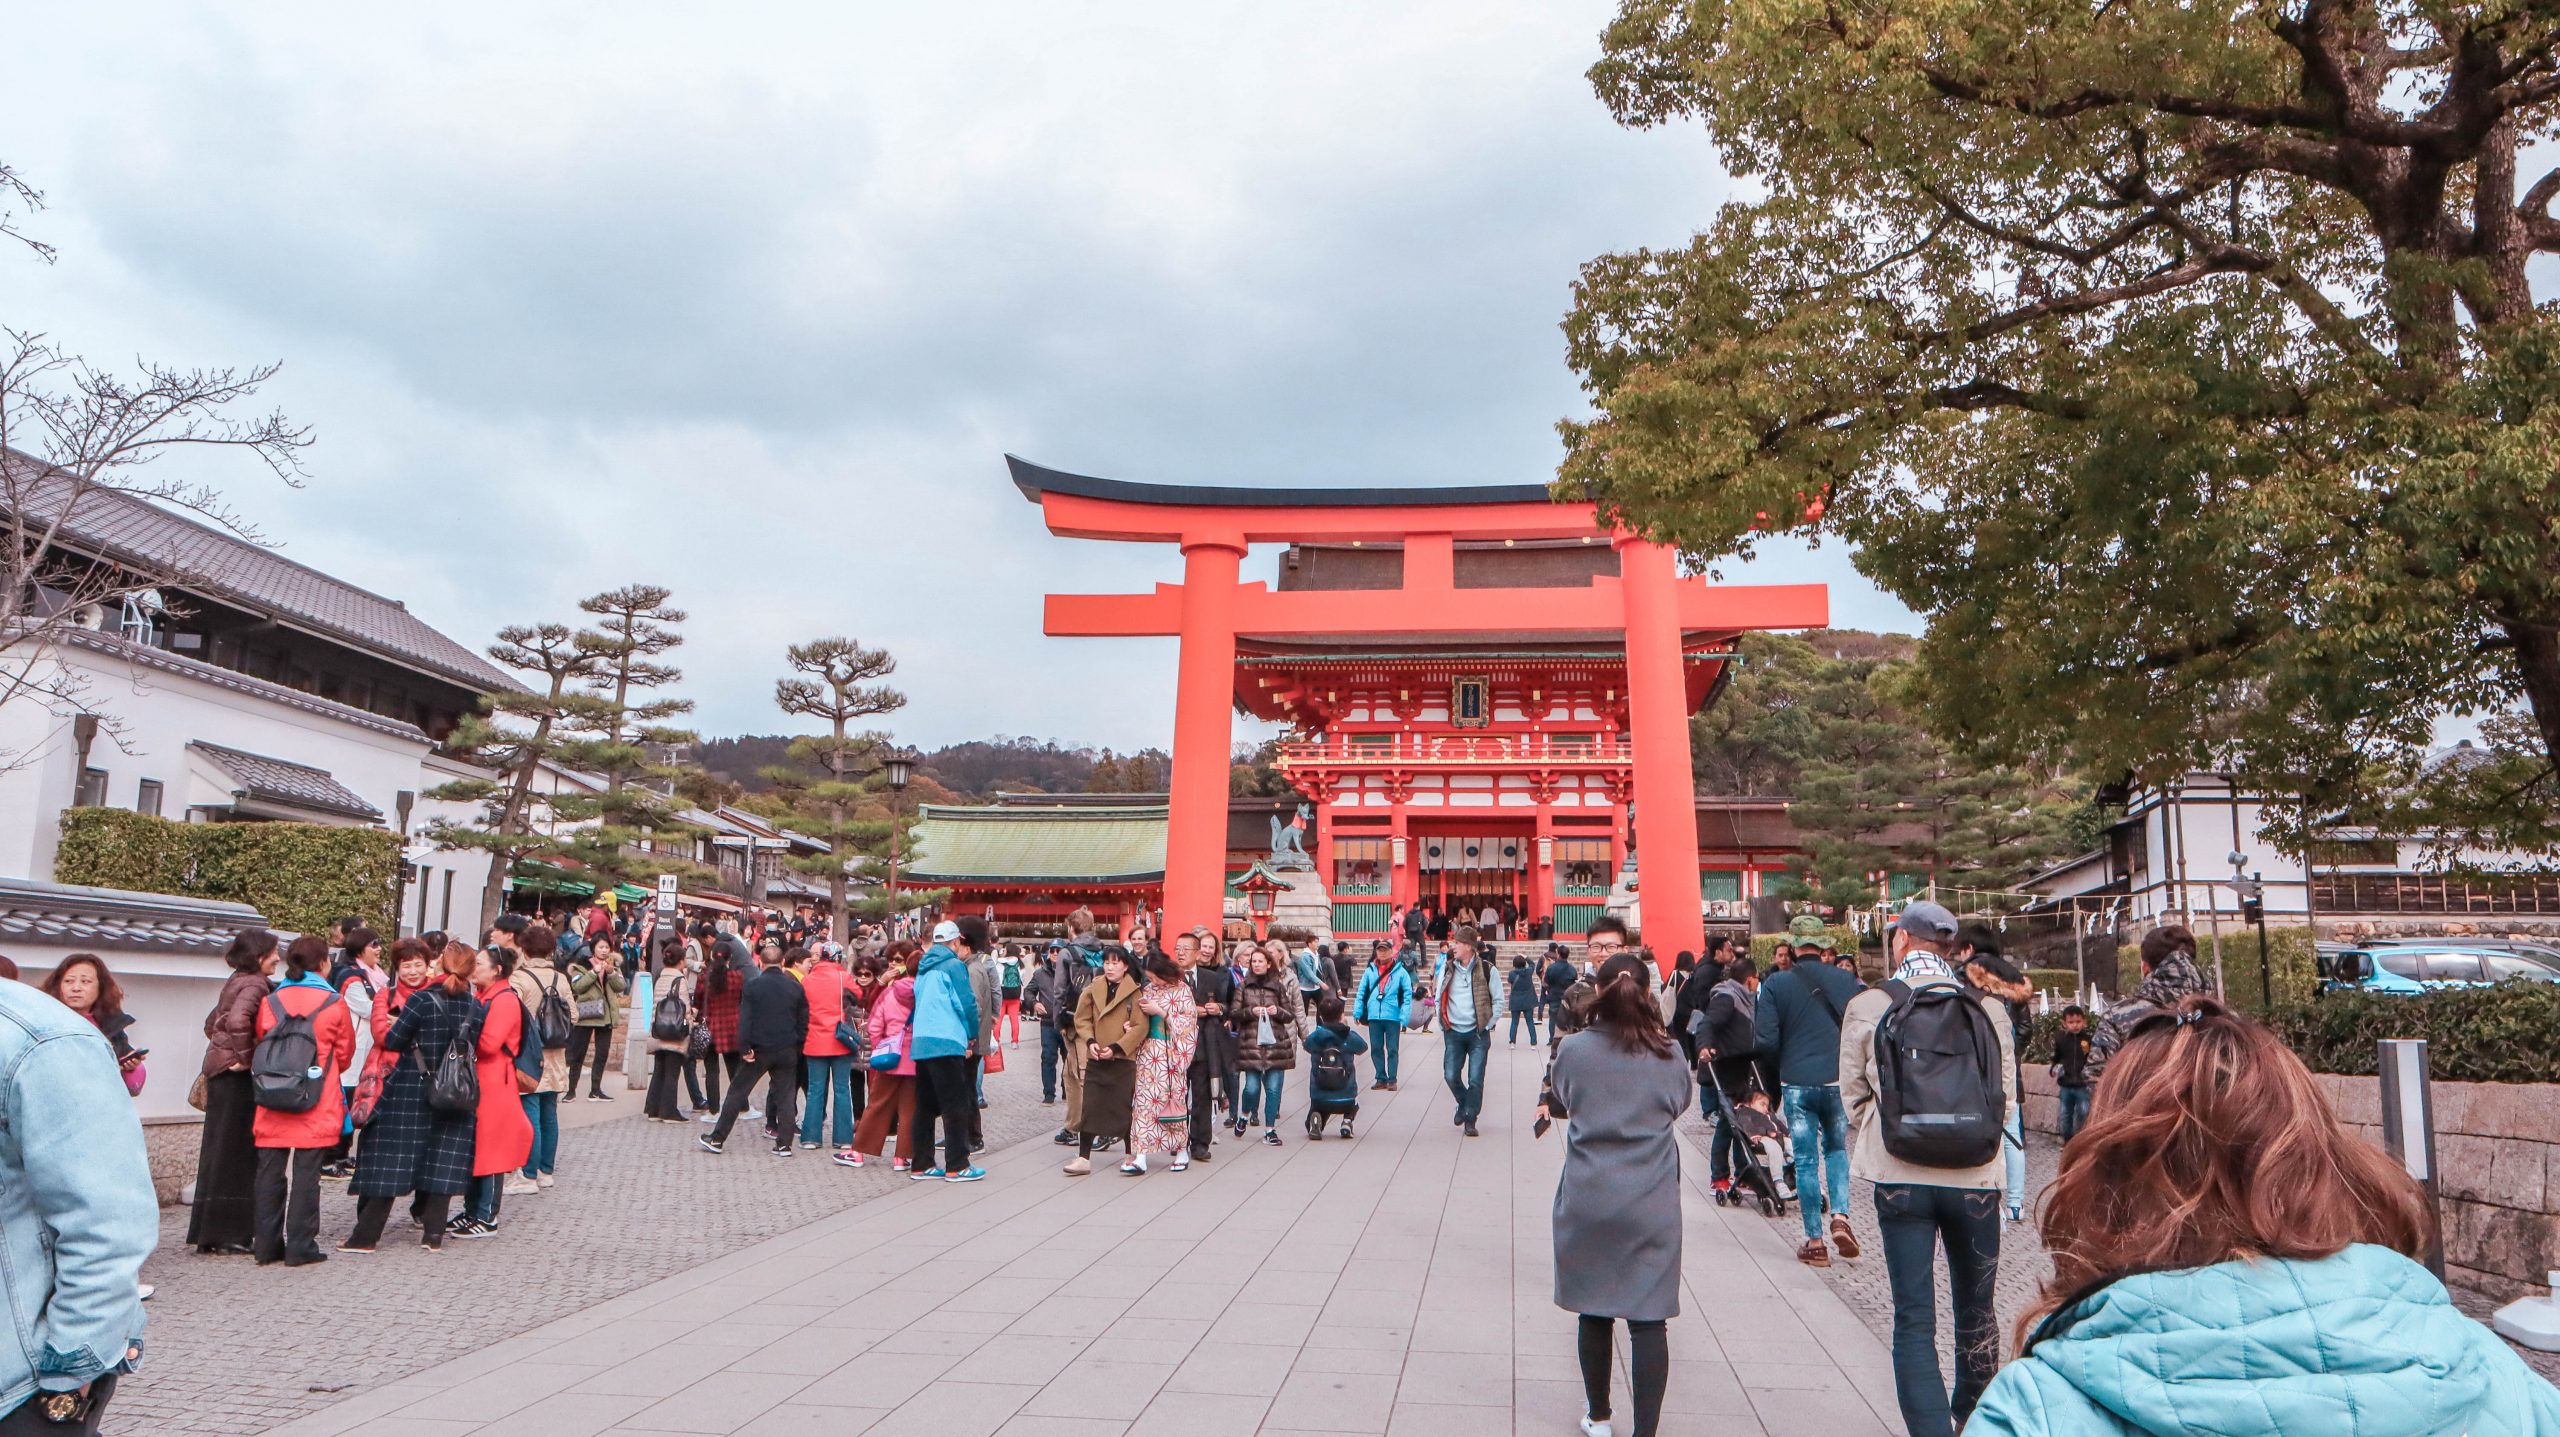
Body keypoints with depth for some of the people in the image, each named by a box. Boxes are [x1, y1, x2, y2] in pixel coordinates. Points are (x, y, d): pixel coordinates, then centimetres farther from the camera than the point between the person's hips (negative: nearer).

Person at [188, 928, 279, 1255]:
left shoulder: (235, 982, 15)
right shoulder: (254, 985, -13)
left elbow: (212, 1023, 26)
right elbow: (238, 1020, -31)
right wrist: (244, 1056, -19)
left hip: (218, 1071, 9)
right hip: (235, 1076, -9)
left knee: (220, 1151, 13)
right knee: (236, 1152, -4)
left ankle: (209, 1233, 19)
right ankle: (227, 1234, -1)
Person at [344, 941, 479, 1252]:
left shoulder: (421, 1000, -13)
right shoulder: (475, 1007, -2)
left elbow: (392, 1040, -8)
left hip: (411, 1091, -3)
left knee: (389, 1159, 5)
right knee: (443, 1161, 8)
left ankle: (366, 1235, 10)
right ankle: (433, 1233, 9)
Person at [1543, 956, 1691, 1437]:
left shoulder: (1572, 1049, -6)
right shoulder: (1669, 1054, -4)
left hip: (1586, 1202, 1)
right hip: (1651, 1204, 0)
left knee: (1594, 1312, 14)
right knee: (1648, 1318, 2)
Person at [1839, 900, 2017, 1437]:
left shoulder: (1866, 1007, -3)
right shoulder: (1988, 1009, -1)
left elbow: (1854, 1096, 6)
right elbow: (2007, 1096, 6)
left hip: (1899, 1178, -2)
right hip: (1975, 1180, 2)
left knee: (1913, 1318, 3)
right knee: (1975, 1308, 20)